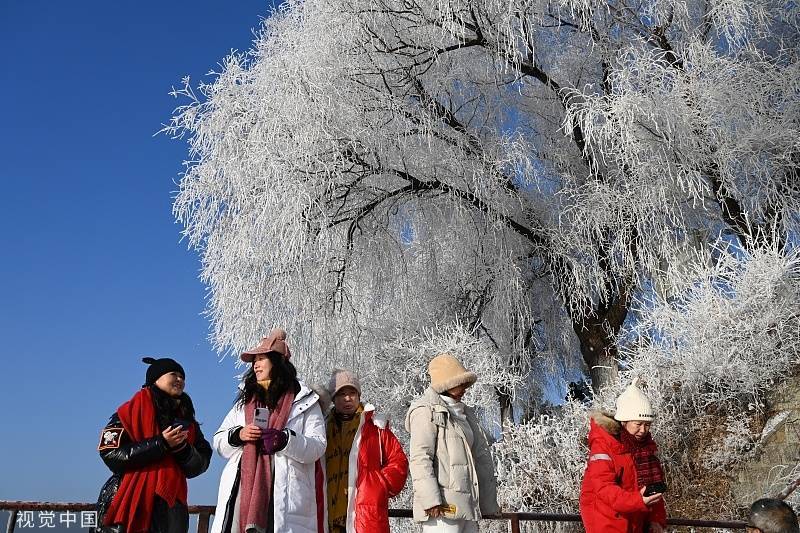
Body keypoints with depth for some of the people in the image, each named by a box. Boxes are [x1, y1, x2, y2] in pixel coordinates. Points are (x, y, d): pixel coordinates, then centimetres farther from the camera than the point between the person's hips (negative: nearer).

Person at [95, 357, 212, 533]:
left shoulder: (186, 420, 13)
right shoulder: (132, 411, -1)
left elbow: (200, 465, 9)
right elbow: (110, 454, -12)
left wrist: (183, 448, -12)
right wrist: (161, 444, -16)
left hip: (170, 505, 4)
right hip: (130, 504, -4)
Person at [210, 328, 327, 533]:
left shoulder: (304, 401, 9)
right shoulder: (244, 401, 23)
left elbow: (317, 447, 0)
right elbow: (219, 443, 19)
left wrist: (285, 440, -16)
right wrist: (238, 435, -2)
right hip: (242, 491, 3)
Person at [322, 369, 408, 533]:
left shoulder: (375, 426, 7)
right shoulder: (324, 427, 13)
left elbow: (398, 461, 6)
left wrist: (383, 487, -5)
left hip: (369, 516, -2)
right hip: (331, 517, 3)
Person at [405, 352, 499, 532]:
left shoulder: (465, 414, 22)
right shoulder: (426, 411, -3)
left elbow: (482, 457, 21)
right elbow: (420, 457, -13)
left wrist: (489, 502, 16)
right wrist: (430, 499, -22)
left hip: (467, 505, 8)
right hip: (442, 508, -8)